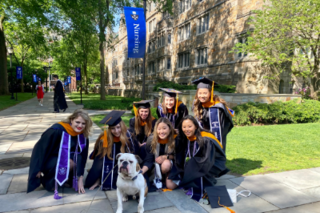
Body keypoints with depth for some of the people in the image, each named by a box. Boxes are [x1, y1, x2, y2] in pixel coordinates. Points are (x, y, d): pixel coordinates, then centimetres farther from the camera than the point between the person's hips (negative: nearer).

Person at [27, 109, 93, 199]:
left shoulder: (83, 136, -12)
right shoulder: (57, 130, -28)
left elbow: (82, 157, -10)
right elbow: (40, 148, -19)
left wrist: (80, 179, -14)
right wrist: (38, 170, -13)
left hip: (67, 157, 5)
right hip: (49, 160, -5)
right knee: (69, 163, -33)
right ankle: (48, 181, -4)